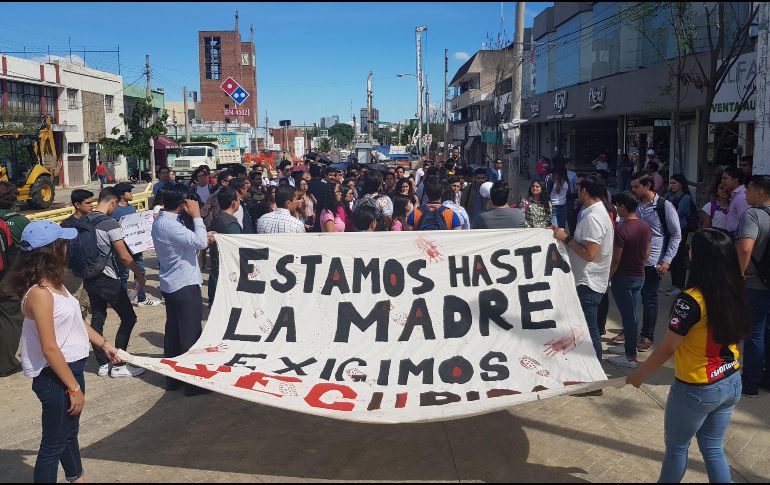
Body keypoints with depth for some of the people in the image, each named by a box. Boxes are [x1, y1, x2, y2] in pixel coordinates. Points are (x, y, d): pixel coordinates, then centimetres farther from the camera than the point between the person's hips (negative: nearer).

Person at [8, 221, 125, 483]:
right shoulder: (39, 293, -25)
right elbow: (49, 349, -25)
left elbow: (74, 320, 16)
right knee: (54, 444, 6)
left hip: (71, 367, 10)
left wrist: (103, 344, 20)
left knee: (70, 432, 27)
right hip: (55, 376, -10)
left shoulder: (53, 283, 3)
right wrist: (74, 388, -19)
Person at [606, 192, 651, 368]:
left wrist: (608, 278, -6)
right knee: (631, 312, 19)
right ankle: (629, 345, 33)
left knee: (628, 314, 0)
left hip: (623, 278, -7)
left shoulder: (621, 230, -22)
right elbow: (646, 253, 10)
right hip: (639, 277, 7)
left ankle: (630, 356, 8)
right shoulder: (646, 227, 1)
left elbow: (616, 259, -18)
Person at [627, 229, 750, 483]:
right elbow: (735, 336, 5)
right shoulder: (735, 293, -6)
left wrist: (640, 374, -3)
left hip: (696, 389, -6)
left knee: (676, 447, 17)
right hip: (732, 383, 6)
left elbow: (667, 348, -18)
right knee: (713, 448, 21)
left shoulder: (691, 300, -25)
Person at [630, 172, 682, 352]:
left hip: (652, 262, -5)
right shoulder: (635, 206, 5)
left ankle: (647, 336, 19)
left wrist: (667, 260, -12)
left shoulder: (664, 206, -9)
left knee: (649, 298, 5)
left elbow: (676, 235, -6)